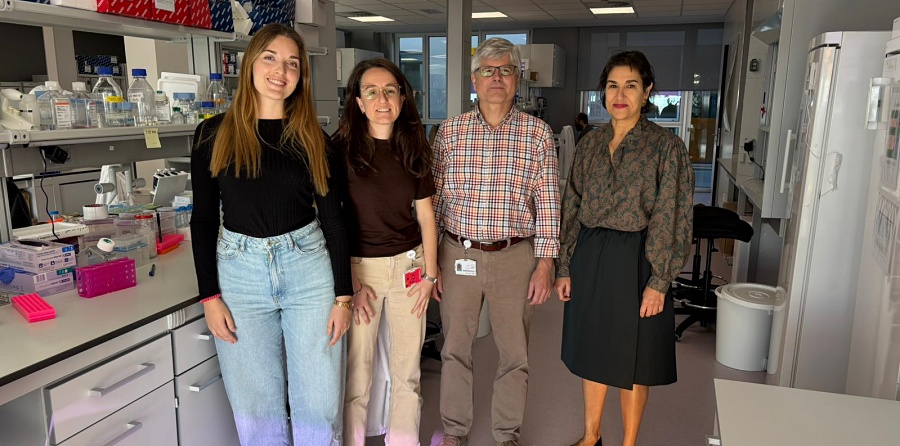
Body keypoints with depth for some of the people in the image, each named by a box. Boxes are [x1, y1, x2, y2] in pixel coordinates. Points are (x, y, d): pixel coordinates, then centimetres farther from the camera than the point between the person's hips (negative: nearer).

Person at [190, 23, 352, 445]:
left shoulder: (313, 139, 1)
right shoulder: (213, 134, 0)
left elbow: (332, 219, 2)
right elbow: (203, 220, 3)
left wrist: (343, 296, -2)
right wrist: (210, 296, -3)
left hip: (308, 267, 0)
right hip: (240, 271, 0)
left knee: (319, 399, 6)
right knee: (255, 404, 10)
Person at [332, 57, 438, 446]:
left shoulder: (414, 149, 4)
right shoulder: (341, 149, -8)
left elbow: (425, 215, 7)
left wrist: (430, 272, 2)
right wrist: (350, 284, -11)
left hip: (408, 266, 3)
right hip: (358, 267, -3)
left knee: (407, 369, 11)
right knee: (356, 372, 4)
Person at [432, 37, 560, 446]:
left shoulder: (538, 134, 0)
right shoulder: (450, 131, 2)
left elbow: (548, 204, -1)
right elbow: (434, 198, 4)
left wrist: (545, 264, -5)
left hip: (515, 257, -1)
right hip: (458, 255, 1)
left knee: (515, 354, 11)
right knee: (455, 348, 13)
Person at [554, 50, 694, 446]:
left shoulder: (667, 147, -9)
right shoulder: (591, 143, 5)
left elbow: (670, 219, -10)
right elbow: (572, 208, 7)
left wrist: (658, 282, -13)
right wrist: (565, 267, 5)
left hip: (635, 261, -4)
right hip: (589, 258, 5)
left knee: (632, 359, 9)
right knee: (591, 352, 16)